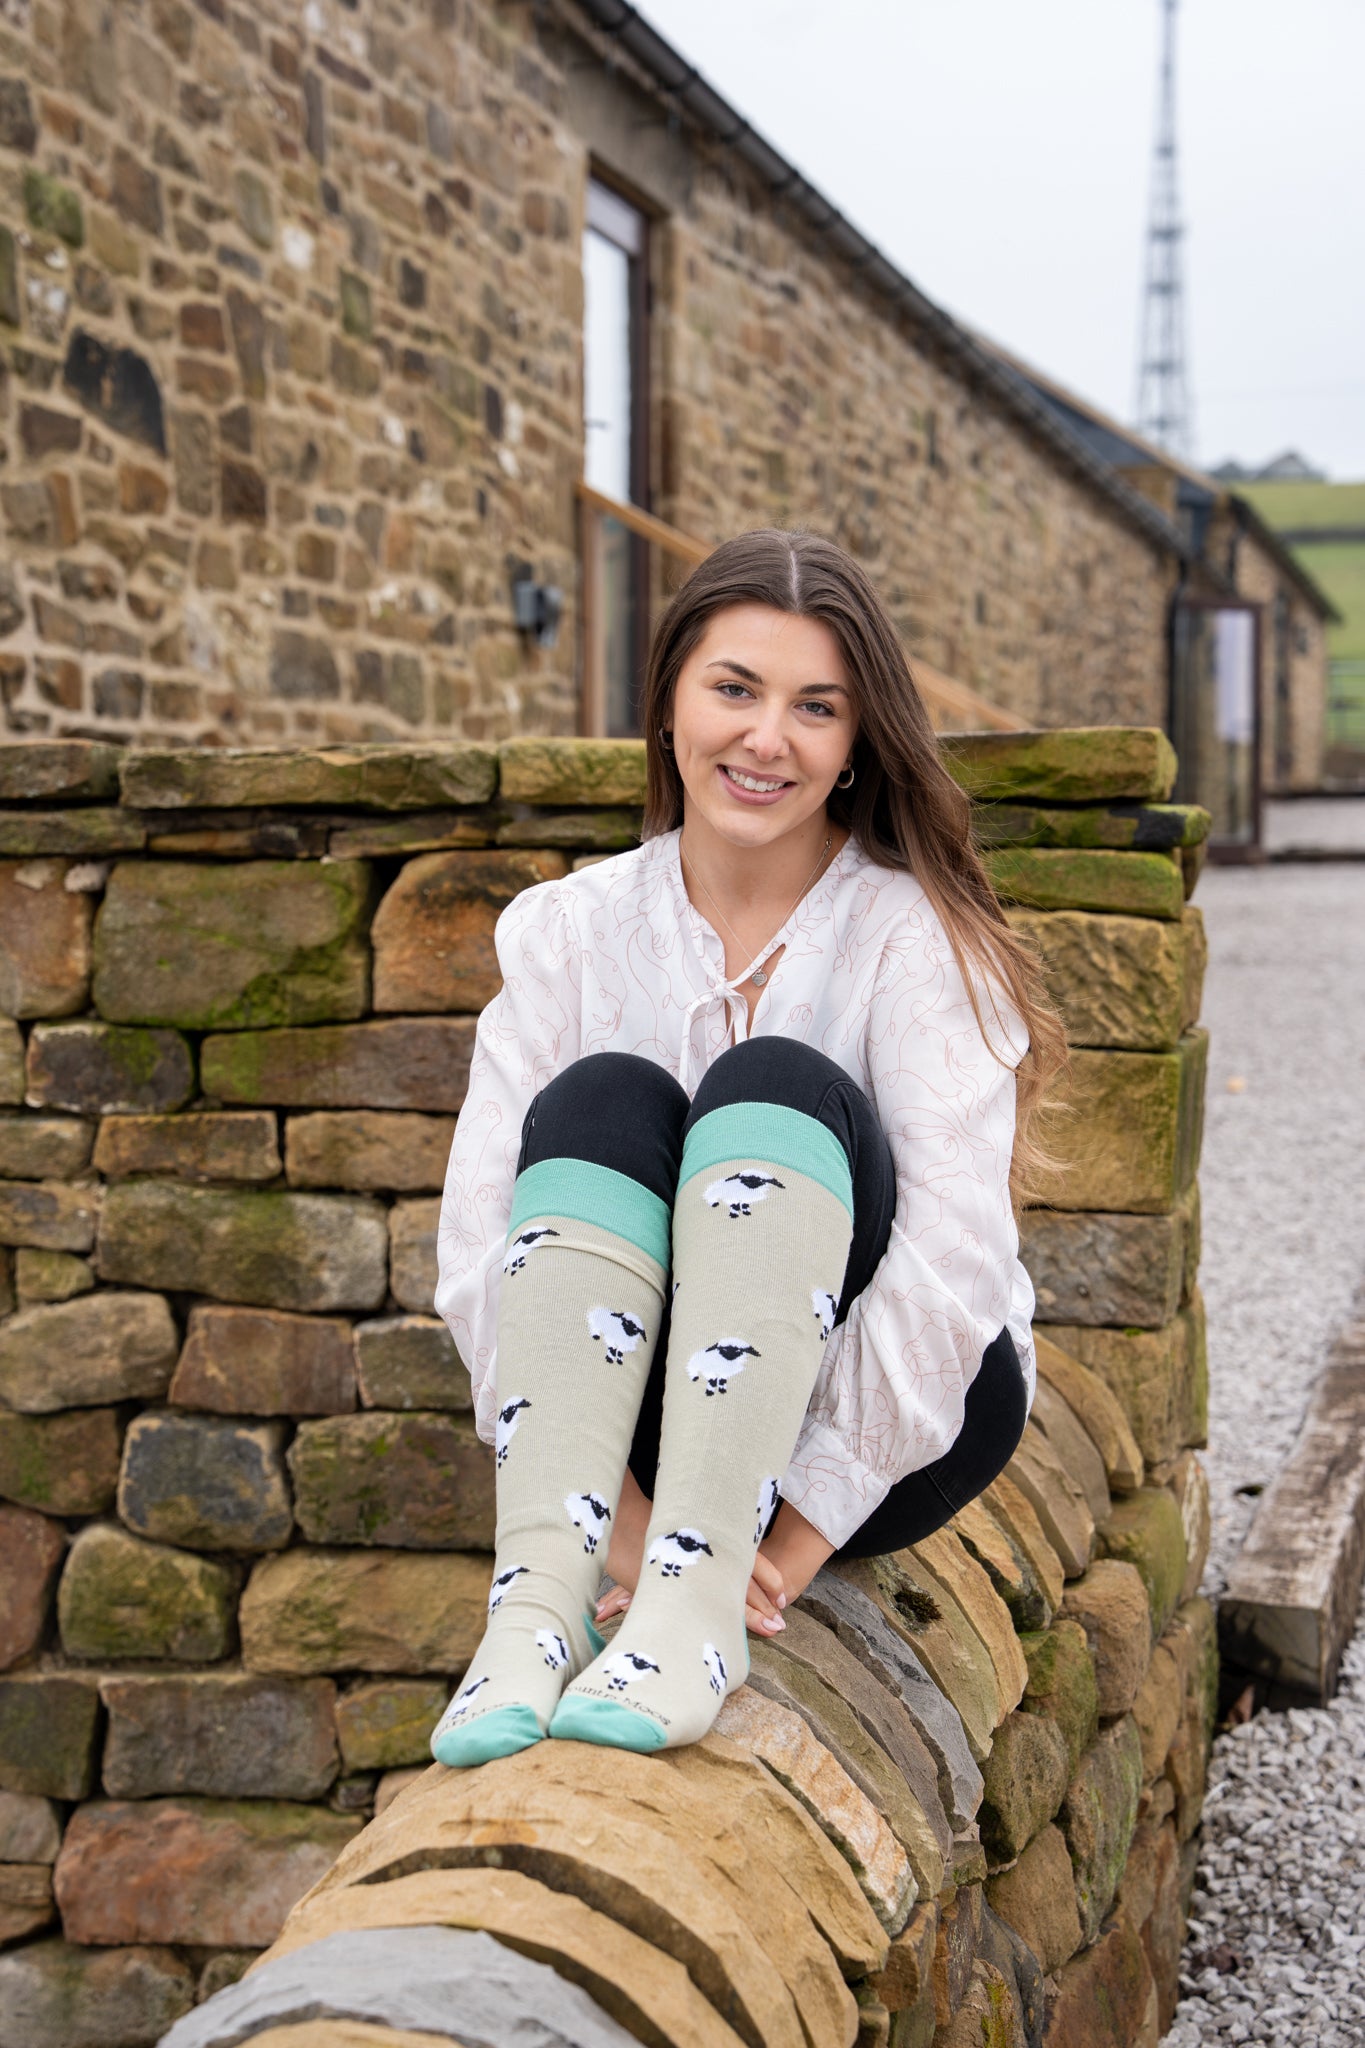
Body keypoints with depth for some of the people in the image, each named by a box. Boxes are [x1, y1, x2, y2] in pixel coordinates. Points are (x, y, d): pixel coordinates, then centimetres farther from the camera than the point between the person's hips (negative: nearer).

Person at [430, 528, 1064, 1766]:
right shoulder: (570, 932, -1)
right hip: (651, 1408, 2)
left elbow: (956, 1255, -20)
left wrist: (798, 1535, -24)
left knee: (774, 1084, -27)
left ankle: (695, 1603, -39)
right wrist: (613, 1505, -21)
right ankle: (539, 1599, -37)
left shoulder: (912, 933, -10)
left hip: (904, 1415, -2)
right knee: (606, 1097, -23)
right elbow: (478, 1243, -10)